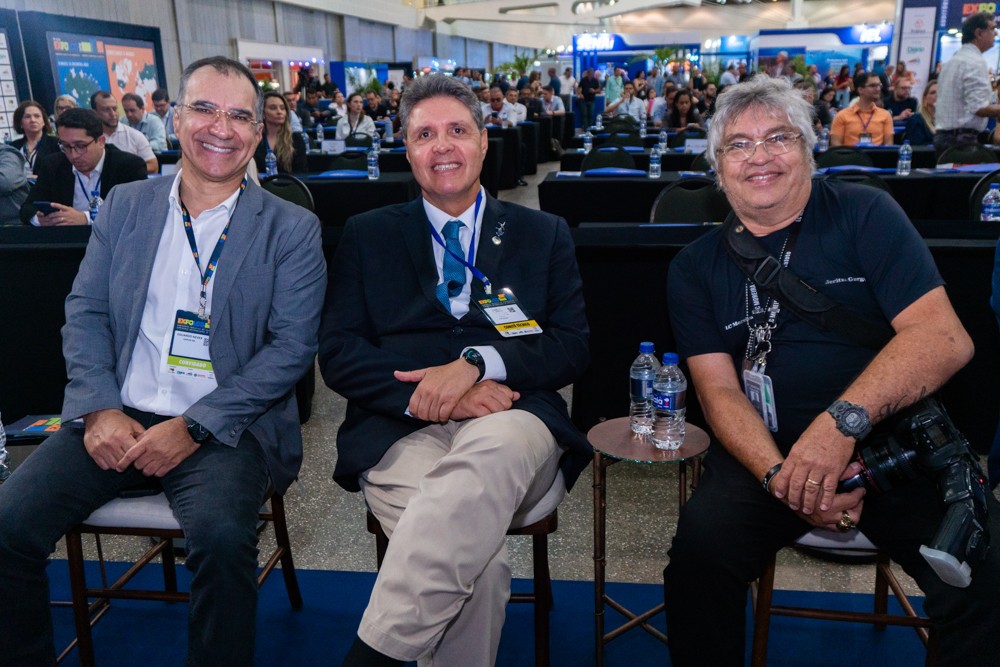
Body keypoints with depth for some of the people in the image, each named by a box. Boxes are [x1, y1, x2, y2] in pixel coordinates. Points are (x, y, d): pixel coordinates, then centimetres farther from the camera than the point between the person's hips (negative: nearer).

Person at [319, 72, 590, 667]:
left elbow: (573, 347, 7)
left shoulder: (544, 234, 18)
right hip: (402, 433, 0)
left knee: (491, 453, -38)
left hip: (510, 422, 1)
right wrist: (428, 393, -11)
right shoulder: (367, 235, 17)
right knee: (478, 561, -33)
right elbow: (338, 354, 7)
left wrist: (476, 362, -11)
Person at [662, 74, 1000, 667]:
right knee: (700, 547, -26)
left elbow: (945, 337, -9)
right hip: (767, 451, 1)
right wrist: (779, 475, -20)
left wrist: (843, 422, -26)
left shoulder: (865, 213, 2)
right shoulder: (696, 268, 8)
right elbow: (718, 389, -1)